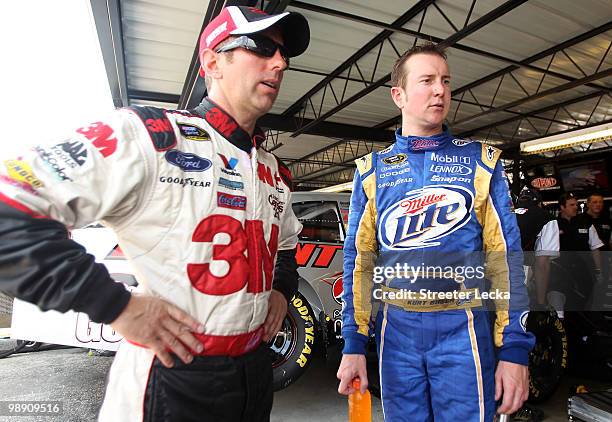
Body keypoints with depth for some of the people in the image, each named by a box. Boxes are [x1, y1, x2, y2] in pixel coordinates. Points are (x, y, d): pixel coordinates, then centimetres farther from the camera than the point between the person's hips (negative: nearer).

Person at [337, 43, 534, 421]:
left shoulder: (481, 161, 4)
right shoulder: (372, 170, 5)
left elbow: (505, 255, 2)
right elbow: (359, 259, 4)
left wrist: (515, 348, -3)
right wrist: (354, 345, 2)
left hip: (463, 329, 0)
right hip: (397, 331, 1)